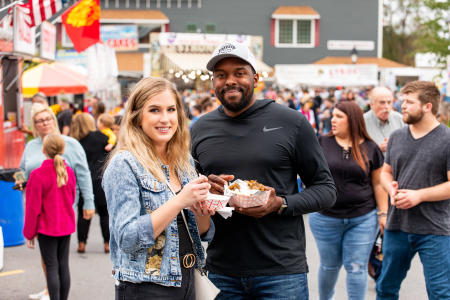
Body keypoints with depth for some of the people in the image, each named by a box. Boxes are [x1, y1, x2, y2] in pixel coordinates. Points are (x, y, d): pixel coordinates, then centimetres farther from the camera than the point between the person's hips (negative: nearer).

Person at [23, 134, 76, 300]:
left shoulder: (38, 175, -17)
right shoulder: (69, 172, -2)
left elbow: (33, 207, -13)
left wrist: (29, 233, -4)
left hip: (47, 228, -5)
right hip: (66, 226, 5)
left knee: (51, 267, 0)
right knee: (64, 265, 12)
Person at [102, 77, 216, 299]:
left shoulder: (184, 162, 6)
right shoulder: (124, 165, -13)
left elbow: (203, 233, 12)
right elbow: (128, 239, -21)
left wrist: (202, 212, -9)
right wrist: (180, 200, -25)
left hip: (186, 281, 6)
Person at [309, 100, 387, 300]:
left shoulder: (370, 148, 1)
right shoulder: (322, 143, 0)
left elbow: (378, 184, 4)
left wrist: (383, 213, 1)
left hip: (362, 220, -1)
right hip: (325, 219, 1)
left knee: (357, 268, 2)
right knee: (329, 265, 15)